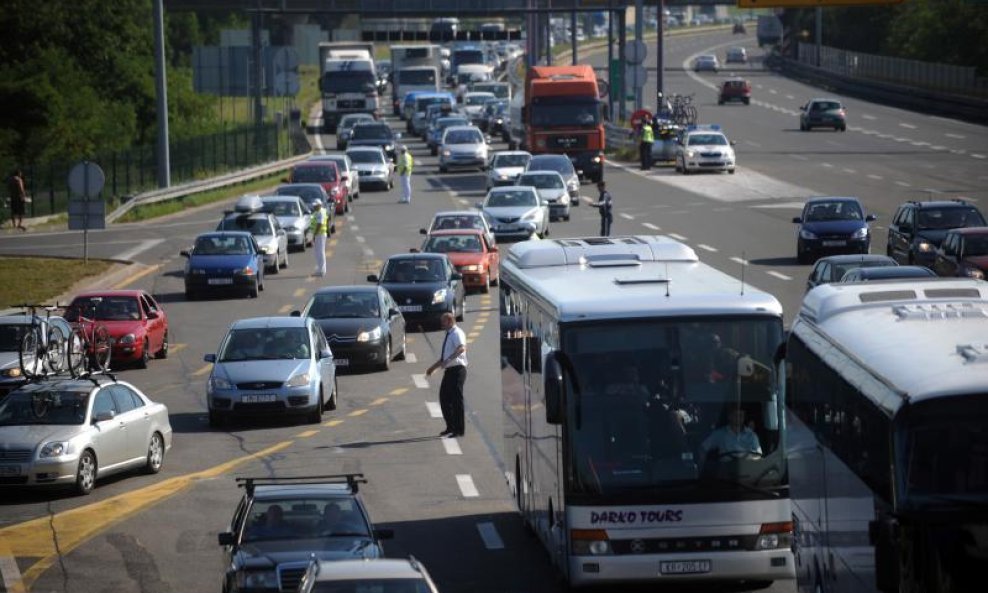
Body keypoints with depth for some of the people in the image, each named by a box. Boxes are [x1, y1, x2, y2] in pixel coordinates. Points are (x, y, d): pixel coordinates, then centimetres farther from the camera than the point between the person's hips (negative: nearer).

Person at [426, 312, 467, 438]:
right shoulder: (448, 335, 19)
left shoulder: (457, 333, -10)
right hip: (449, 371, 9)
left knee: (456, 399, -6)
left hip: (457, 370, -9)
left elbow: (461, 348, -31)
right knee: (444, 398, 11)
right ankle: (450, 427, 22)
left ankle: (458, 430, 0)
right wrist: (433, 367, 27)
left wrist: (448, 360, -40)